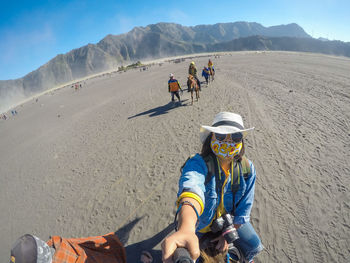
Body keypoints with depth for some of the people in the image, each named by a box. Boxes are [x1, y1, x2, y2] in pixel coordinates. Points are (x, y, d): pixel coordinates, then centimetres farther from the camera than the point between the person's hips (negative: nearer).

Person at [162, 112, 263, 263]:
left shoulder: (247, 168, -18)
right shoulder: (198, 163, -35)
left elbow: (244, 209, -8)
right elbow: (192, 189, -59)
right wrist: (186, 230, -76)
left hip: (229, 219, 3)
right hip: (200, 222, -3)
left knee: (254, 247, 3)